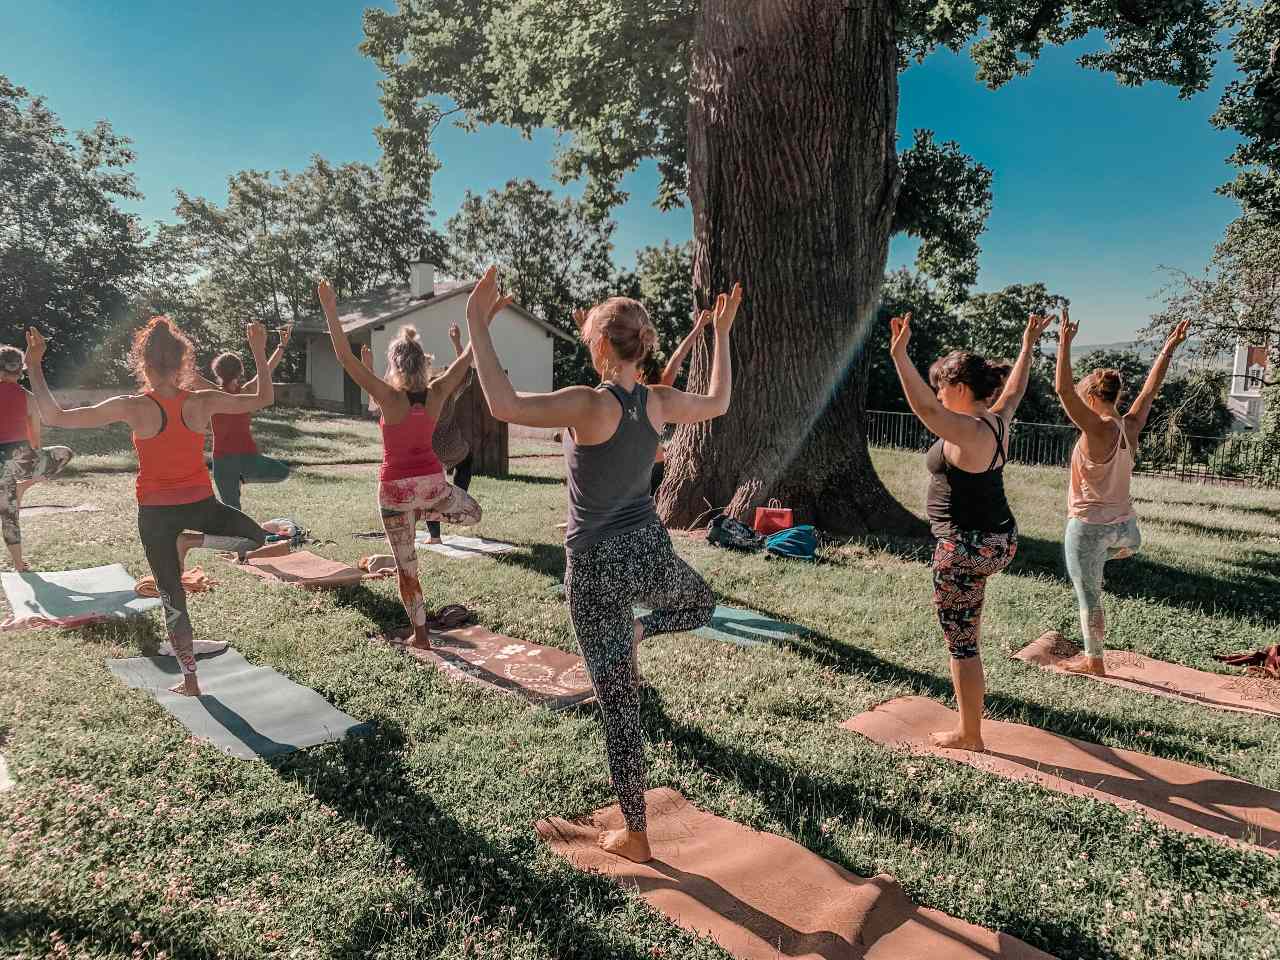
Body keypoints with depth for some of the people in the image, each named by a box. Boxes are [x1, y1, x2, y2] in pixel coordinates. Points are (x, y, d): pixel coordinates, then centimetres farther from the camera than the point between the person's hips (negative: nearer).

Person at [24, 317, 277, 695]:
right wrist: (259, 350, 8)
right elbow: (264, 398, 3)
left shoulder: (133, 408, -15)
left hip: (156, 514, 0)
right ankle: (192, 541, 1)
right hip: (201, 505, 0)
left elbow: (55, 416, -12)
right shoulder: (202, 402, -9)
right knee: (258, 538, 26)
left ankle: (189, 680, 18)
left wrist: (34, 365, -4)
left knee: (173, 598, 12)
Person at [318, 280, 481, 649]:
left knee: (406, 566, 12)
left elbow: (345, 358, -17)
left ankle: (420, 634, 18)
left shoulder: (388, 396, -15)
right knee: (473, 512, 34)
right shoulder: (437, 393, -6)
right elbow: (468, 357, 1)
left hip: (396, 488, -2)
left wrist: (330, 311, -14)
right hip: (432, 482, 2)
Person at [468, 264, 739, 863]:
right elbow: (718, 402, 17)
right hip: (651, 553, 4)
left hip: (598, 568, -4)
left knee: (619, 706, 7)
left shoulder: (589, 404, -20)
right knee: (702, 604, 41)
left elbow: (505, 405, -32)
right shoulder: (660, 402, -3)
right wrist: (722, 333, 25)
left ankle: (634, 837, 22)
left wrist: (478, 326, -25)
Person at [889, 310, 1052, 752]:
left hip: (966, 549, -10)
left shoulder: (967, 431, -22)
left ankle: (969, 735, 13)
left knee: (962, 643, 2)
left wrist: (899, 355, -46)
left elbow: (925, 408, -38)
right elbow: (1014, 390, 24)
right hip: (1001, 540, 10)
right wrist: (1028, 346, 37)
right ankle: (973, 685, 55)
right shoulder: (997, 420, 3)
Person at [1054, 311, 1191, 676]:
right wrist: (1170, 347, 23)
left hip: (1089, 525, -7)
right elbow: (1150, 388, 15)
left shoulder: (1098, 429, -20)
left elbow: (1063, 390, -30)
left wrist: (1065, 342, -31)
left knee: (1089, 597, 8)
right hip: (1123, 524, 7)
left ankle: (1093, 662, 20)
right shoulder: (1130, 426, 0)